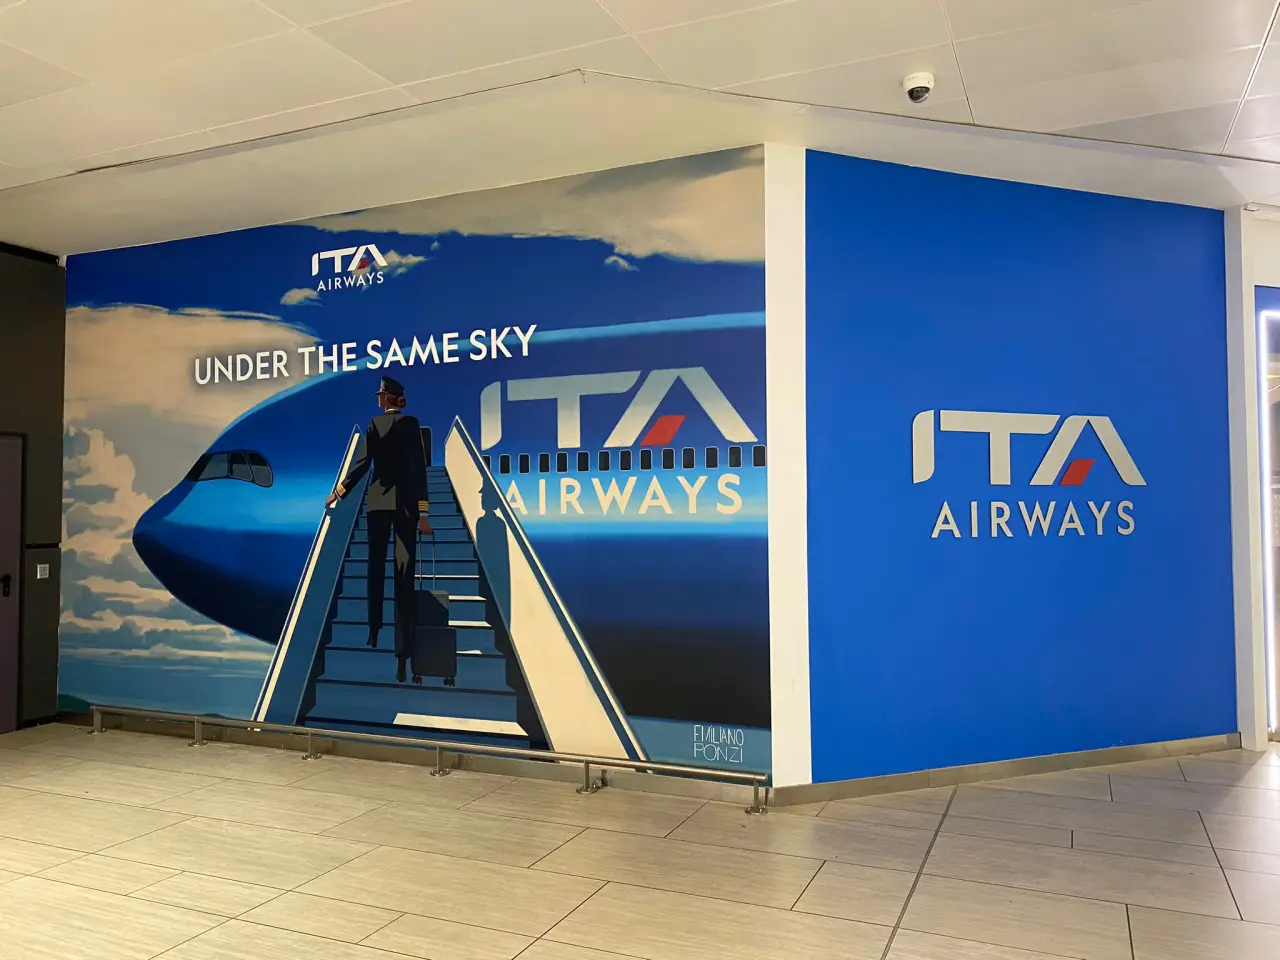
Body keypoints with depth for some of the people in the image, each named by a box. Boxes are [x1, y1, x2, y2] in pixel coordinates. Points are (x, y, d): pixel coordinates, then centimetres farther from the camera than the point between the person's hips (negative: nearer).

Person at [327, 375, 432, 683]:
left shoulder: (374, 424, 1)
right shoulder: (411, 423, -2)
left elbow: (361, 463, -4)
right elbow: (418, 467, -8)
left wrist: (338, 492, 9)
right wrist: (422, 510, -8)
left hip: (378, 501, 1)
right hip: (406, 502, -1)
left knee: (376, 568, 17)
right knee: (404, 574, -6)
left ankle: (374, 633, 22)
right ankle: (403, 652, -12)